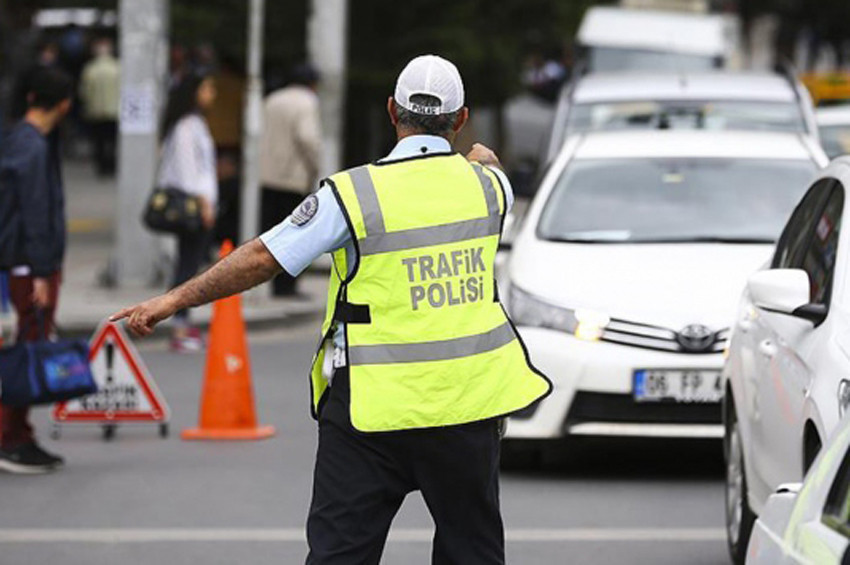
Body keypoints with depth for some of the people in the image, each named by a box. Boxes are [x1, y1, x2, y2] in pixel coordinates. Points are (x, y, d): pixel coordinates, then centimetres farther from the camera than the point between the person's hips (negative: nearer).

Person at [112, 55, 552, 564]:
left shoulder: (354, 194, -11)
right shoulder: (486, 183, 1)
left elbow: (263, 259, -10)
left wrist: (174, 301, 0)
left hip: (375, 406, -3)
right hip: (467, 403, 3)